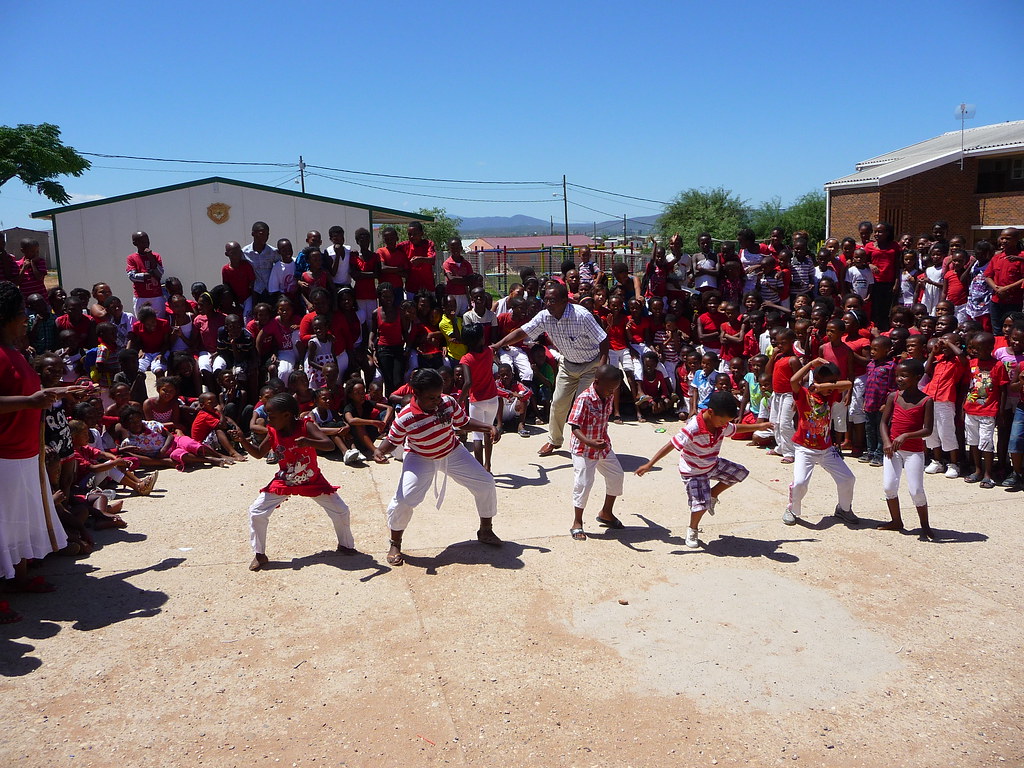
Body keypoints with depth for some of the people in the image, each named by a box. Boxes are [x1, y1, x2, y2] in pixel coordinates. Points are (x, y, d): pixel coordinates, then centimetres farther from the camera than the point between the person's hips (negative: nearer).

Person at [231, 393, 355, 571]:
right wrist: (243, 441, -15)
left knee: (341, 511, -3)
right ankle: (260, 555, 11)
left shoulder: (306, 426, -24)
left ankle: (346, 545, 24)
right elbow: (258, 454, 1)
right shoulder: (273, 432, -12)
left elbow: (330, 445, -34)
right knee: (256, 512, -7)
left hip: (313, 481, -2)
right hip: (284, 482, 3)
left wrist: (309, 442, -52)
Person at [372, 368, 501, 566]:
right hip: (421, 459, -3)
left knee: (486, 484, 3)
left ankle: (486, 531, 28)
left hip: (453, 452, 4)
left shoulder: (449, 402, -20)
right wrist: (379, 450, -33)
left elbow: (464, 422, -3)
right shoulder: (405, 418, -28)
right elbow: (392, 441, -12)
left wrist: (489, 427, -15)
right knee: (403, 500, -19)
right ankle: (395, 545, 9)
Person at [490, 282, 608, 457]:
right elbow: (522, 332, -11)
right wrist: (499, 344, -24)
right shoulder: (545, 316, -14)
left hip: (591, 365, -6)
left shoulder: (581, 316, -30)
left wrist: (602, 368, -31)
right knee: (558, 402, 6)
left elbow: (603, 340, -25)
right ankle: (554, 441, 25)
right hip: (568, 364, 6)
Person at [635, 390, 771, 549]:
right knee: (701, 504, -14)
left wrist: (759, 426, 16)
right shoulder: (693, 429, -34)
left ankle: (713, 494, 23)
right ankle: (692, 530, 16)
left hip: (713, 464, 8)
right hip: (693, 472, -8)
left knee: (740, 473, 11)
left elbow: (736, 429, 14)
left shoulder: (722, 425, -10)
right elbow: (671, 446, -33)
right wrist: (649, 464, -34)